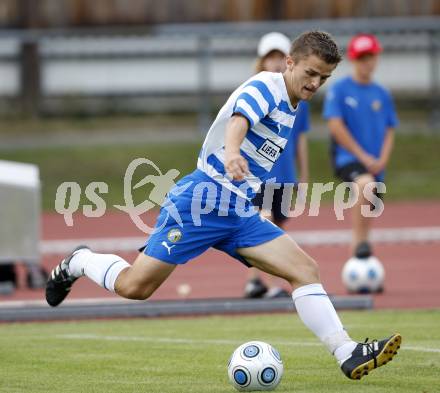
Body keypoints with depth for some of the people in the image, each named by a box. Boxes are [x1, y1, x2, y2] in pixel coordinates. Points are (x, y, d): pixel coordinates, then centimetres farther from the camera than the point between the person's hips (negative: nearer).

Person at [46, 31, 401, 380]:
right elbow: (239, 119, -34)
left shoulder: (290, 107, 16)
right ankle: (81, 262, 22)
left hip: (240, 211, 8)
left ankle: (348, 354, -14)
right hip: (204, 198, -8)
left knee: (305, 270, -8)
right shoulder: (266, 86, -11)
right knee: (135, 286, -7)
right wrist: (231, 153, -54)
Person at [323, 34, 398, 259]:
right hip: (347, 157, -6)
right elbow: (336, 126, -9)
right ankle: (360, 242, -32)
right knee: (365, 183, -36)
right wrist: (363, 156, -11)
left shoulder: (381, 94, 11)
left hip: (375, 165, 6)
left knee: (365, 221, 8)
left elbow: (389, 131, 14)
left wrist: (382, 160, -4)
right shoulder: (339, 89, -4)